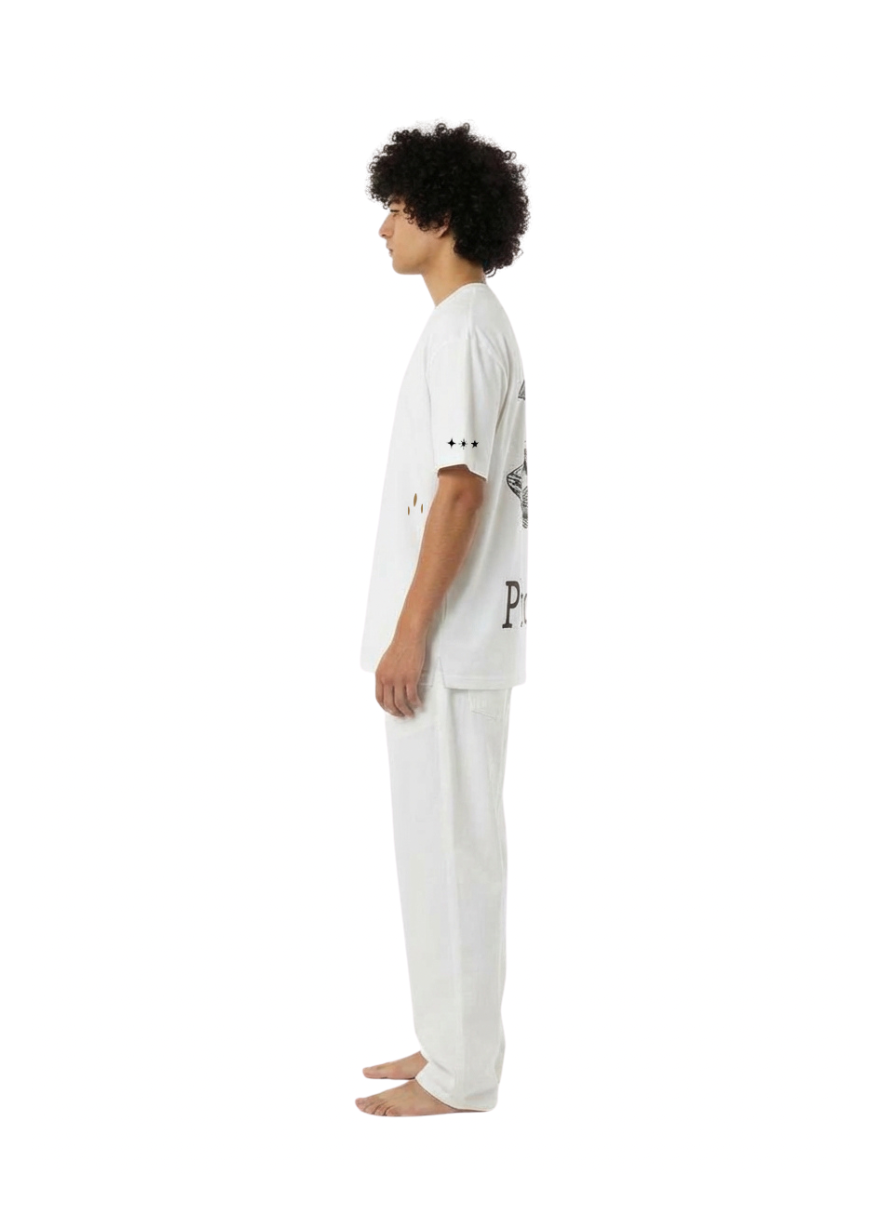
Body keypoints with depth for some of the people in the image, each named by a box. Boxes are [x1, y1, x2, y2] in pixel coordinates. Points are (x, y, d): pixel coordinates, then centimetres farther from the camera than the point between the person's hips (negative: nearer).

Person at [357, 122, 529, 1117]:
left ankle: (459, 1074, 9)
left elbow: (460, 490, -21)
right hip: (454, 634, 10)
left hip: (448, 639, -10)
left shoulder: (464, 329, -14)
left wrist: (409, 634, -19)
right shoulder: (475, 324, 17)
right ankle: (452, 1043, 26)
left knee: (448, 845, -2)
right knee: (442, 842, 15)